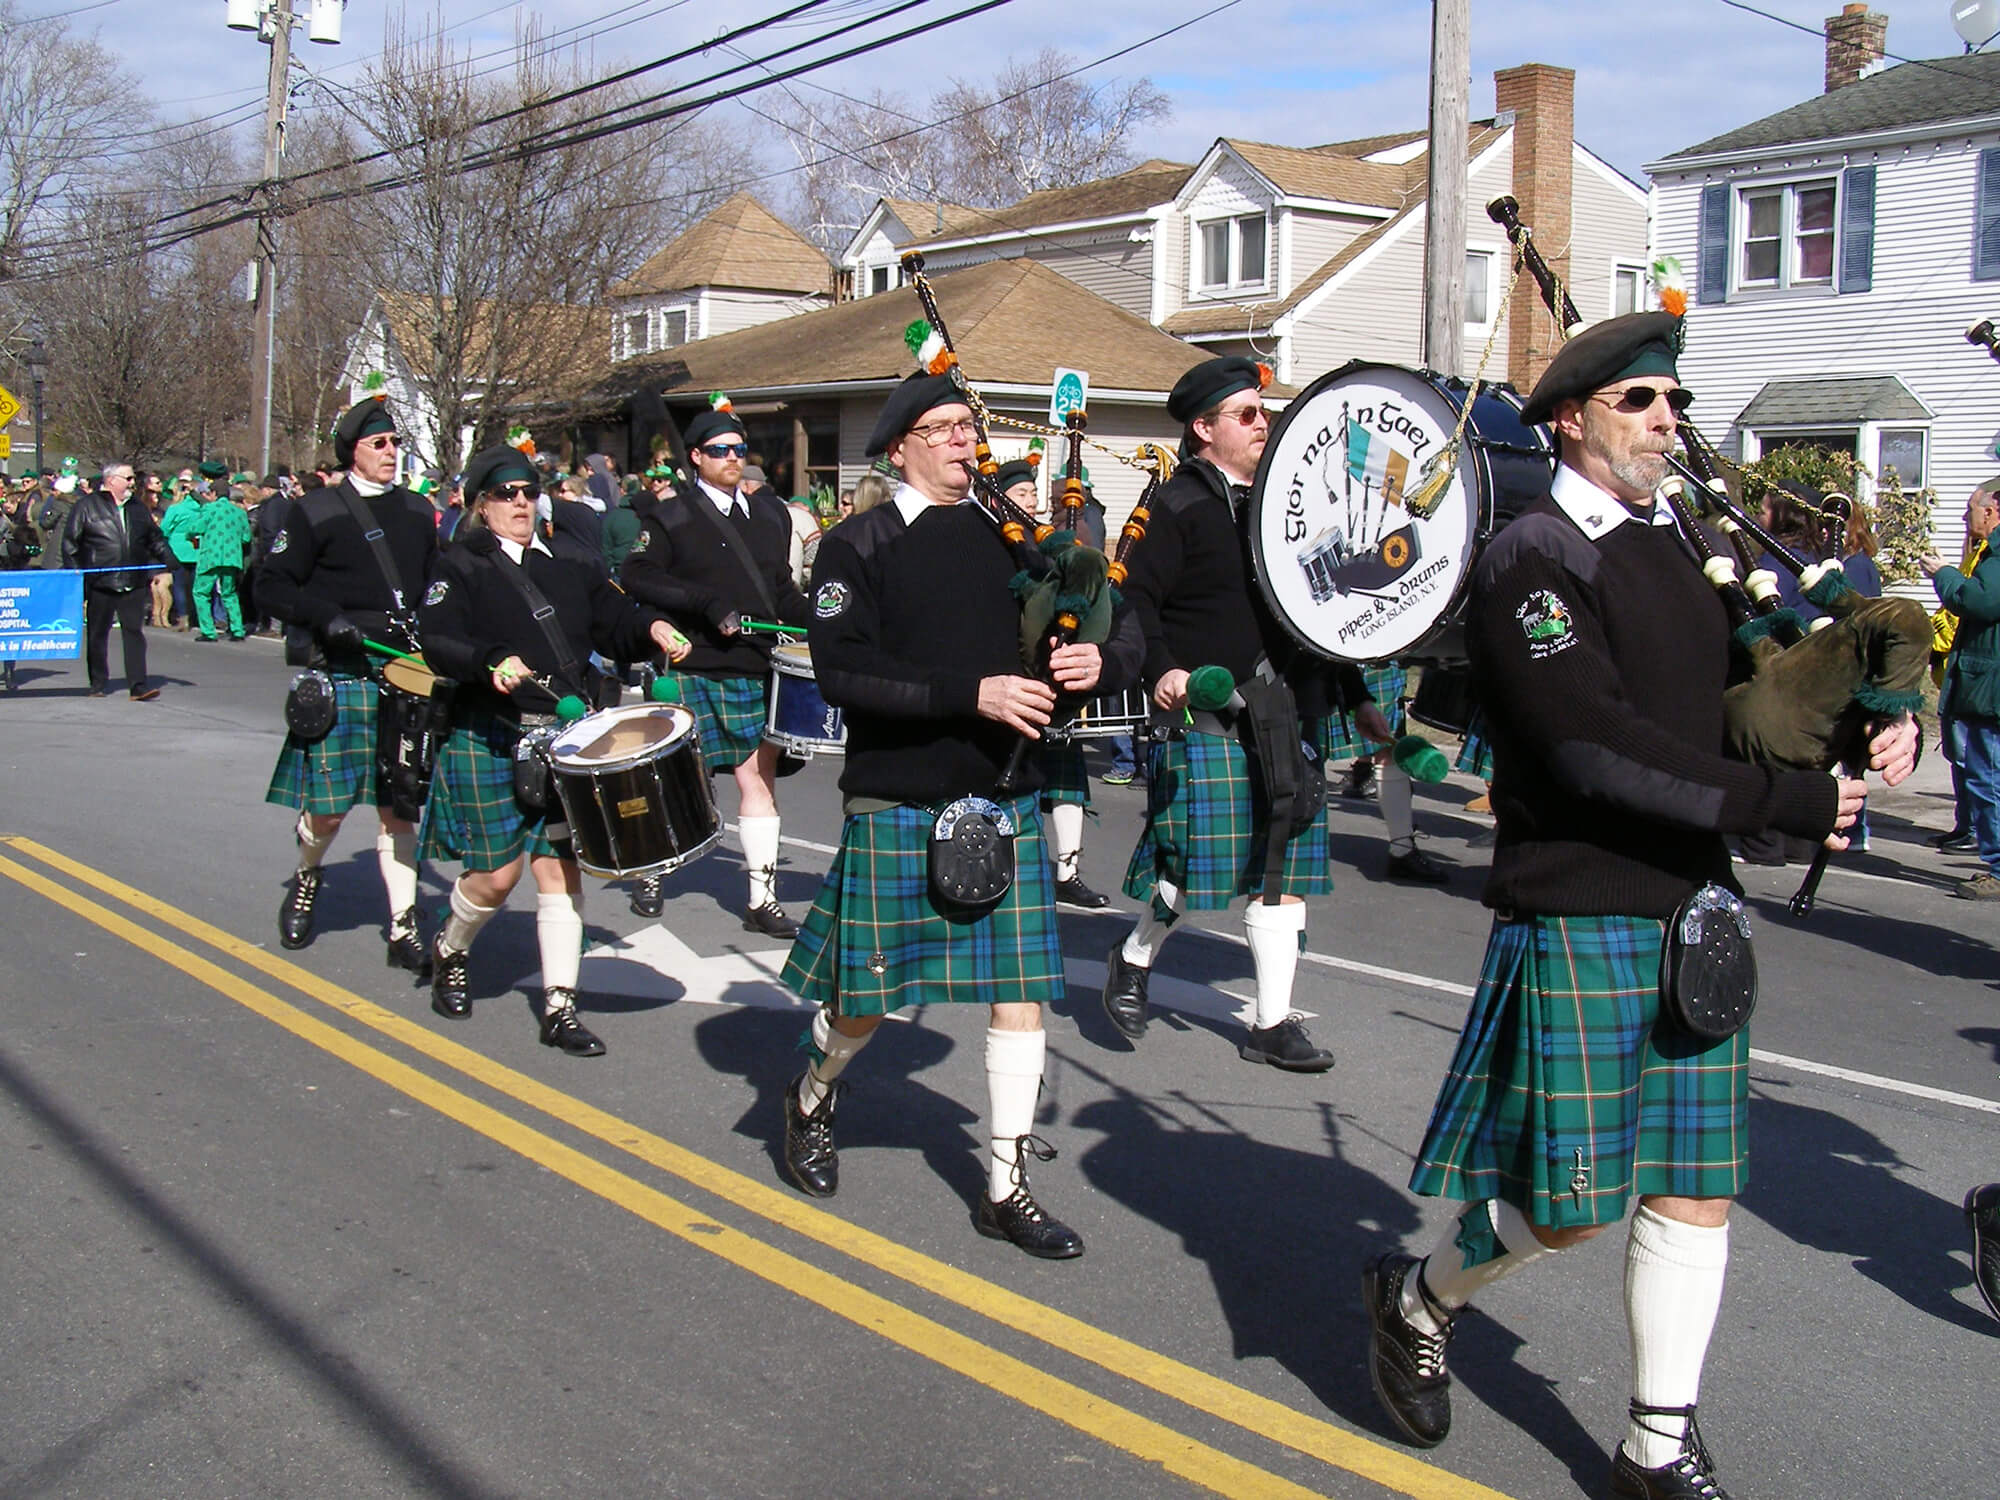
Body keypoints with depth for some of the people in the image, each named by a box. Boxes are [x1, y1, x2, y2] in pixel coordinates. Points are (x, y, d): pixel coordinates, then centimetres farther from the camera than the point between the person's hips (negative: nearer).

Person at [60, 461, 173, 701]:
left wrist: (167, 559, 11)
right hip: (100, 584, -2)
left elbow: (155, 539, 24)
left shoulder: (138, 507, 14)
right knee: (97, 634, 8)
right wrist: (74, 571, -6)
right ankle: (99, 683, 21)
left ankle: (138, 685, -8)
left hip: (133, 584, 2)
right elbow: (70, 541, 1)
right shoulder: (88, 506, 1)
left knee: (134, 633, -5)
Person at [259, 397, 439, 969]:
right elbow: (272, 584, 0)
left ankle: (404, 928, 6)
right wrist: (326, 618, -14)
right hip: (339, 677, -3)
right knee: (327, 807, -3)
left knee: (398, 806, 2)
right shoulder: (315, 512, 0)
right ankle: (306, 879, 30)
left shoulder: (417, 513, 15)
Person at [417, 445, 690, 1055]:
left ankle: (560, 1008, 3)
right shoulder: (462, 568, 0)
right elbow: (436, 642, -12)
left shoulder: (569, 565, 15)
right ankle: (448, 950, 31)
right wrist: (490, 664, -30)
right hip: (490, 741, -4)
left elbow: (613, 620, 12)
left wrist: (652, 628, -10)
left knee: (559, 864, -2)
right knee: (498, 873, -1)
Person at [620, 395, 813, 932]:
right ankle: (650, 874, 28)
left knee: (758, 777, 1)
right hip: (692, 671, -4)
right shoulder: (673, 519, 0)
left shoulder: (770, 513, 14)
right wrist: (706, 602, -20)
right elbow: (638, 576, -12)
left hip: (756, 671, 4)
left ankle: (762, 899, 5)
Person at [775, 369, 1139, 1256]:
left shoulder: (1011, 537, 8)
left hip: (1005, 800, 4)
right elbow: (843, 670, -18)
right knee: (867, 996, 6)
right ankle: (812, 1097, 39)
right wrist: (973, 693, -24)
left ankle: (1006, 1190, 15)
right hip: (899, 805, -4)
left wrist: (1100, 662, -13)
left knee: (1021, 989, 2)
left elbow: (1126, 633, 11)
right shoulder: (859, 548, -4)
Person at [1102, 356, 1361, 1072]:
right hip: (1205, 717, -7)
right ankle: (1133, 959, 25)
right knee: (1198, 864, -5)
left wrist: (1346, 684, 13)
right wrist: (1162, 668, -23)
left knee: (1283, 871, 7)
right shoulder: (1180, 504, -6)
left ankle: (1273, 1023, 14)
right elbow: (1137, 597, -10)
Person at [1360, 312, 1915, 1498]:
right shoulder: (1533, 561, -11)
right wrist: (1788, 801, -19)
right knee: (1569, 1199, -2)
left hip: (1694, 909, 7)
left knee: (1696, 1184, 9)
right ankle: (1417, 1298, 27)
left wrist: (1878, 734, 0)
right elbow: (1597, 749, -21)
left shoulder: (1684, 545, 14)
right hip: (1581, 914, -7)